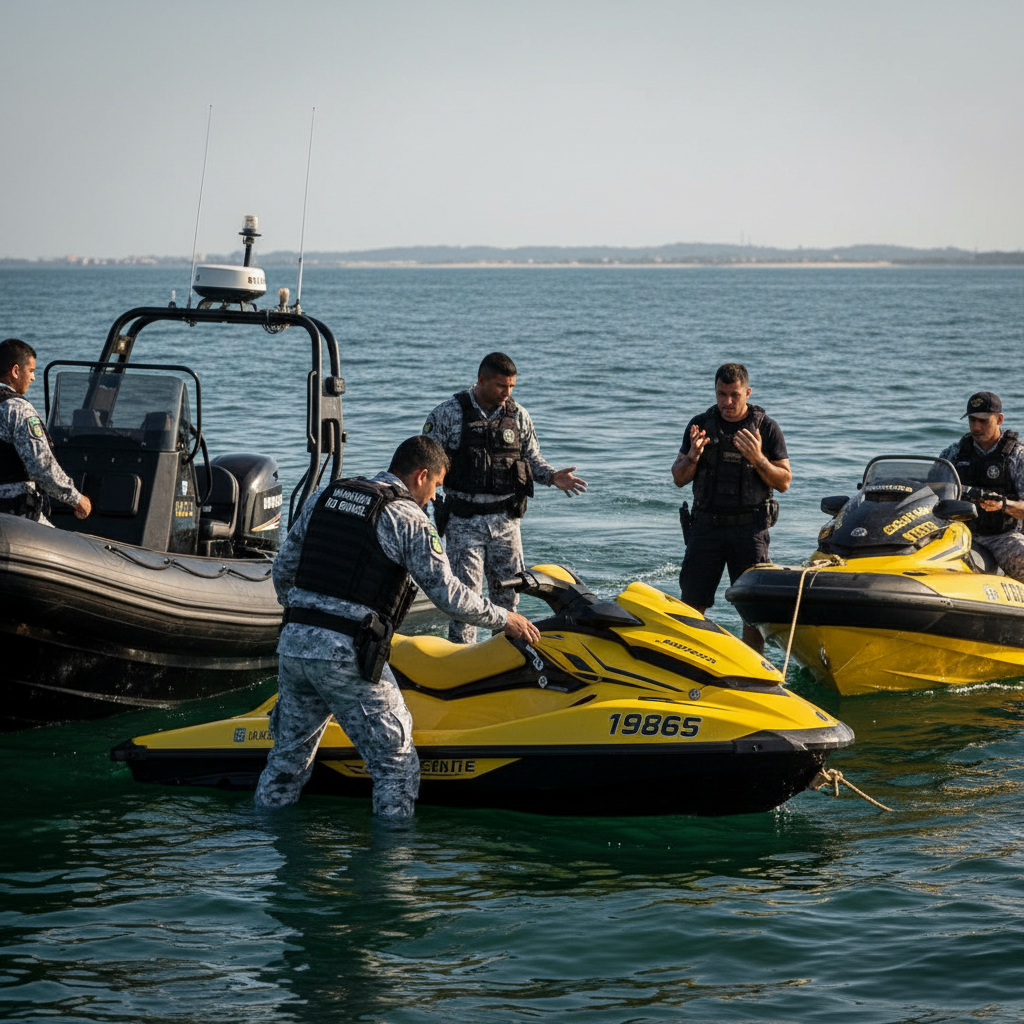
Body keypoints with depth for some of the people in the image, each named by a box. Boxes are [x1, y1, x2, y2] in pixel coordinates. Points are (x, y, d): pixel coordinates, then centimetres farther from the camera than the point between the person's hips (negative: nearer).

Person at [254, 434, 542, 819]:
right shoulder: (408, 518, -3)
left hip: (292, 643, 7)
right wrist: (504, 619, 10)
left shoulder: (322, 497, 15)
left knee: (289, 754, 21)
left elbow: (283, 568, 19)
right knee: (396, 763, 5)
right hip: (346, 655, -7)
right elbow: (446, 592, -4)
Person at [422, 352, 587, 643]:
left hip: (505, 518, 4)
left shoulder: (518, 416, 7)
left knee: (508, 592, 8)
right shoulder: (448, 414, -2)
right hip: (463, 519, -4)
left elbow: (532, 457, 15)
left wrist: (553, 476, -3)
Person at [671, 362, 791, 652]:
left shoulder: (767, 427, 3)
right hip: (707, 524, 1)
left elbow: (784, 482, 2)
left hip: (750, 527, -1)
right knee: (692, 604, -3)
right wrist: (692, 456, -12)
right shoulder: (700, 425, 8)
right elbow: (679, 479, 9)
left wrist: (758, 460, -16)